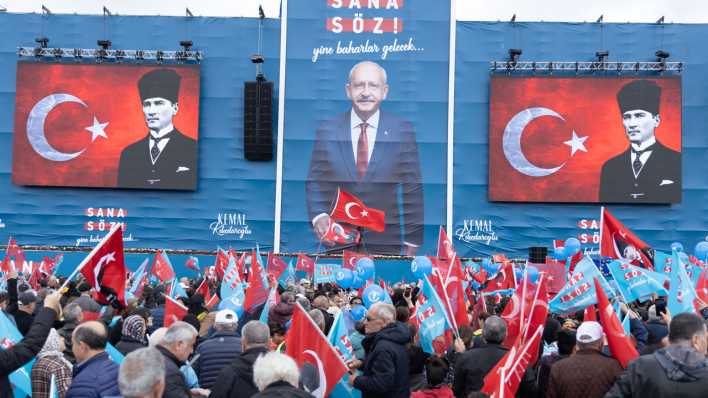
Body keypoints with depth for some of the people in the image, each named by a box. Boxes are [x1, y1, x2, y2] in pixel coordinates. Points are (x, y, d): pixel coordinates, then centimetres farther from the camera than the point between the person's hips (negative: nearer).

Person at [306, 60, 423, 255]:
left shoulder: (403, 131, -3)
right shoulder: (327, 131, 0)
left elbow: (412, 190, -2)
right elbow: (315, 183, 5)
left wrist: (412, 243, -3)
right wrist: (318, 216, -14)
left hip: (385, 242, -1)